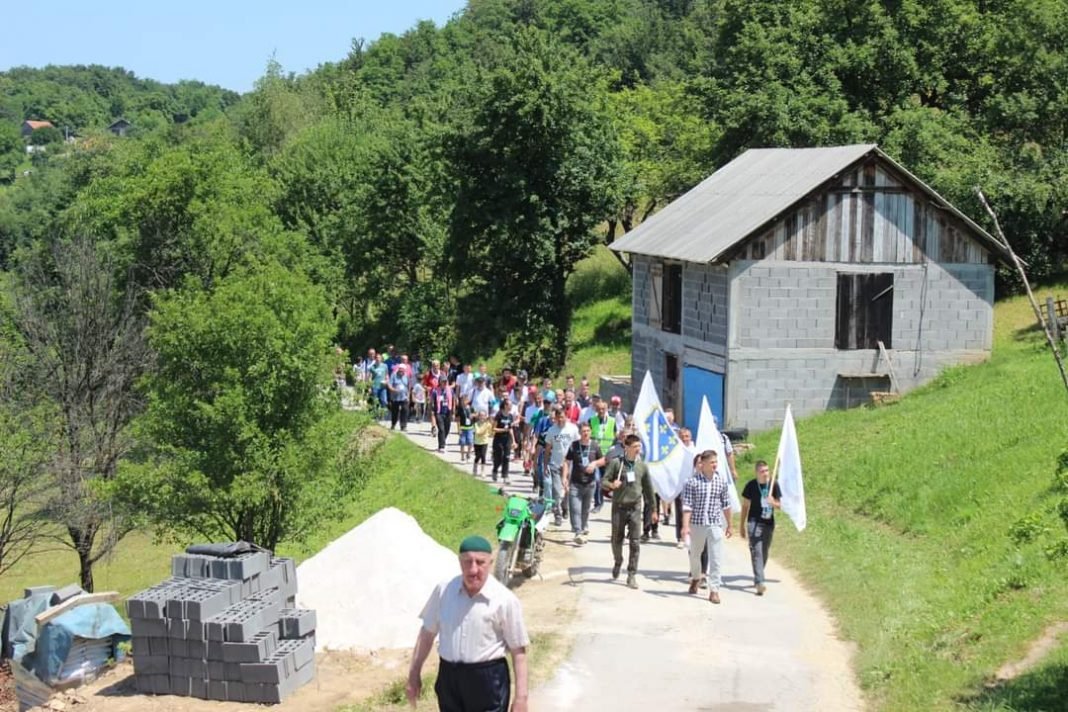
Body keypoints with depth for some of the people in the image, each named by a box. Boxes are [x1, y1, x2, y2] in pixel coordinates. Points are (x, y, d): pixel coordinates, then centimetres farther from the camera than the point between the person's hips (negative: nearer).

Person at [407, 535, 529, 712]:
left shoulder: (505, 600, -13)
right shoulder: (444, 590, -2)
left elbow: (518, 651, -9)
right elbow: (428, 633, 9)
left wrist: (521, 696, -11)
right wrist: (414, 673, 10)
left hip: (488, 680, -4)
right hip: (449, 676, 4)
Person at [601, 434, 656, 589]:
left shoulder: (642, 466, 5)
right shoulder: (616, 463, -3)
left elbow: (648, 489, 12)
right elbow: (603, 481, -4)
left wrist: (653, 509, 15)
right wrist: (611, 485, -27)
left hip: (635, 508, 1)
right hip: (618, 507, -1)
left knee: (635, 543, -4)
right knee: (617, 539, 9)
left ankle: (632, 575, 1)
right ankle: (618, 563, 37)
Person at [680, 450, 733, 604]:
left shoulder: (721, 483, 3)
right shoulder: (692, 482, -7)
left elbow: (726, 505, 12)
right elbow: (687, 505, -10)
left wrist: (729, 525, 17)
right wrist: (685, 526, -17)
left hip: (716, 525, 1)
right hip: (697, 524, -1)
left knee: (716, 559, -6)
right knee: (695, 555, 17)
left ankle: (714, 590, -2)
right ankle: (696, 578, 43)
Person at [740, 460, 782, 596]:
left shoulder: (774, 485, 0)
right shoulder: (751, 485, -6)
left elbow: (779, 505, 4)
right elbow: (745, 506, 2)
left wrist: (773, 502, -20)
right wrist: (742, 526, 3)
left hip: (769, 523, 4)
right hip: (754, 522, -4)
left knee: (765, 553, 13)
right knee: (756, 552, -13)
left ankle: (757, 578, 32)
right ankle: (759, 582, -20)